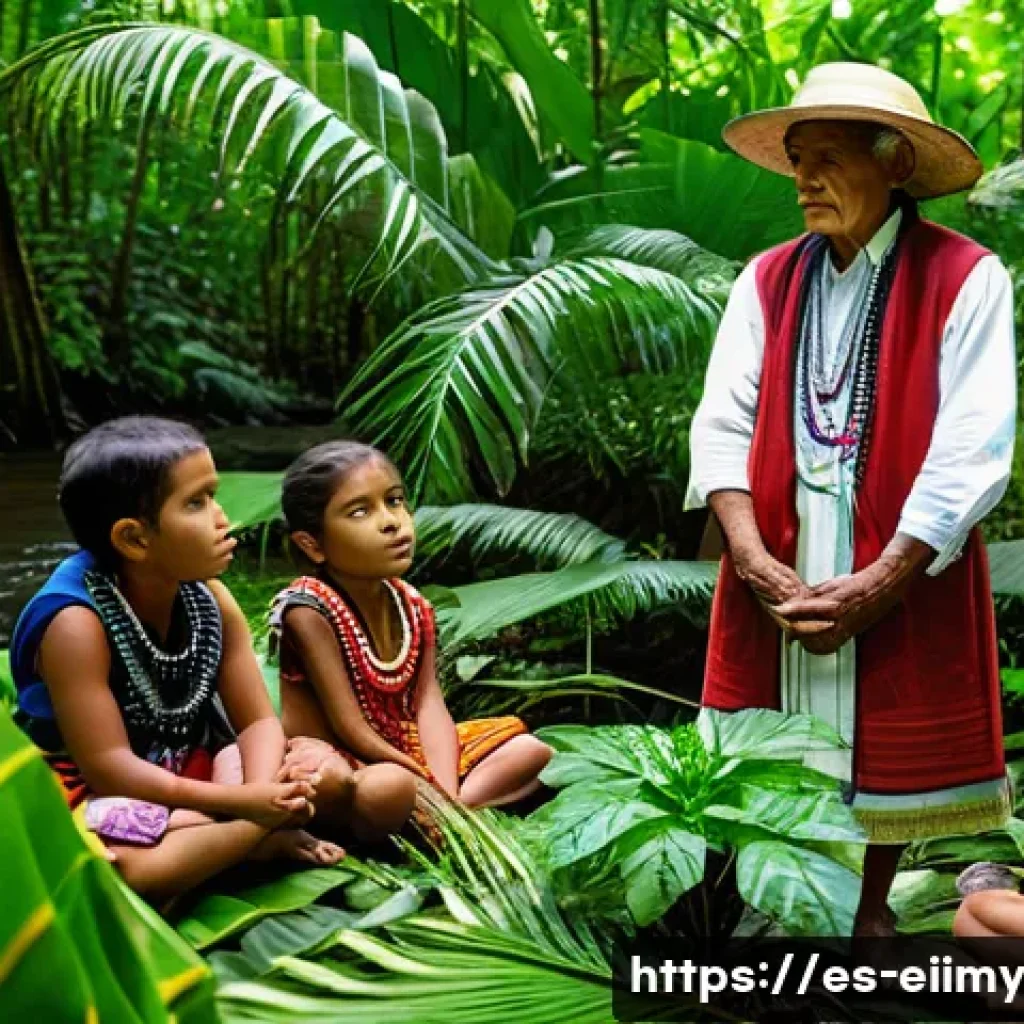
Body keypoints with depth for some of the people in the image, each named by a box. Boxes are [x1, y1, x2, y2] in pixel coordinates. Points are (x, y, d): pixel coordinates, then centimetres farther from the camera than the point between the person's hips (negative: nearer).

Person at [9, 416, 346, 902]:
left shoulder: (210, 597, -5)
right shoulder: (76, 623, -25)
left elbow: (258, 720, -6)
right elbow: (107, 766, -27)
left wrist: (264, 790, -30)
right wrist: (241, 801, -31)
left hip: (188, 769, 6)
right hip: (91, 790, -6)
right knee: (126, 866, -38)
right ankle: (269, 836, -18)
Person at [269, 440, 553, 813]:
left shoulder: (412, 606, 0)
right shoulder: (310, 609, -22)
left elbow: (429, 708, -7)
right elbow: (350, 729, -21)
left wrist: (448, 797, -23)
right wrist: (436, 788, -17)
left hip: (401, 748, 8)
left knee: (530, 749, 2)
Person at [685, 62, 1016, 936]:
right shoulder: (767, 281, 6)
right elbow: (724, 424, 1)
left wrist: (881, 581, -17)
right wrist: (751, 557, -12)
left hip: (904, 579, -3)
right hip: (779, 570, 3)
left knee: (894, 751, 10)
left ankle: (871, 915, 32)